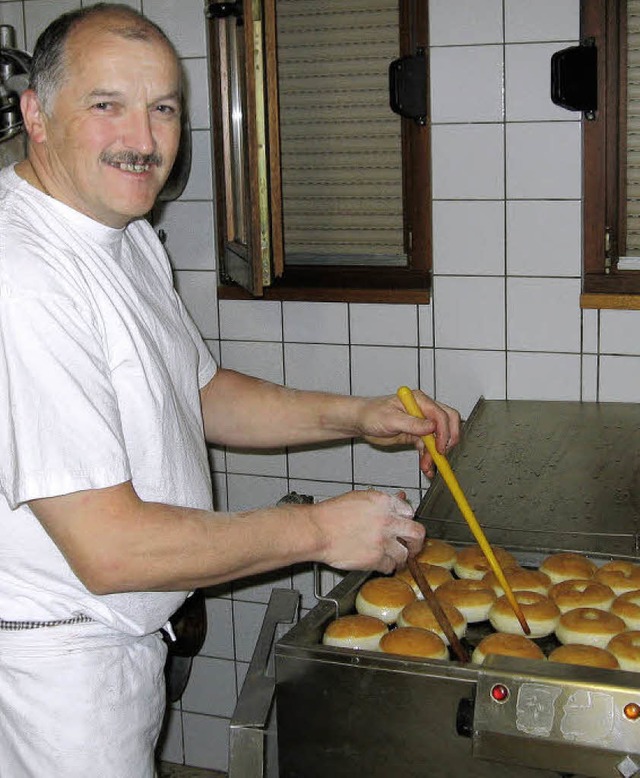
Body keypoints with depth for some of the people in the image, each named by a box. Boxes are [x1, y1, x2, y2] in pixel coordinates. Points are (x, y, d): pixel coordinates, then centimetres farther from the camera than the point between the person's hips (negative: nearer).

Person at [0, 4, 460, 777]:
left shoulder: (129, 237, 5)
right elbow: (109, 549, -30)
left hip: (125, 634, 9)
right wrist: (316, 530, -19)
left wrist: (354, 416, 2)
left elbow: (197, 394, 16)